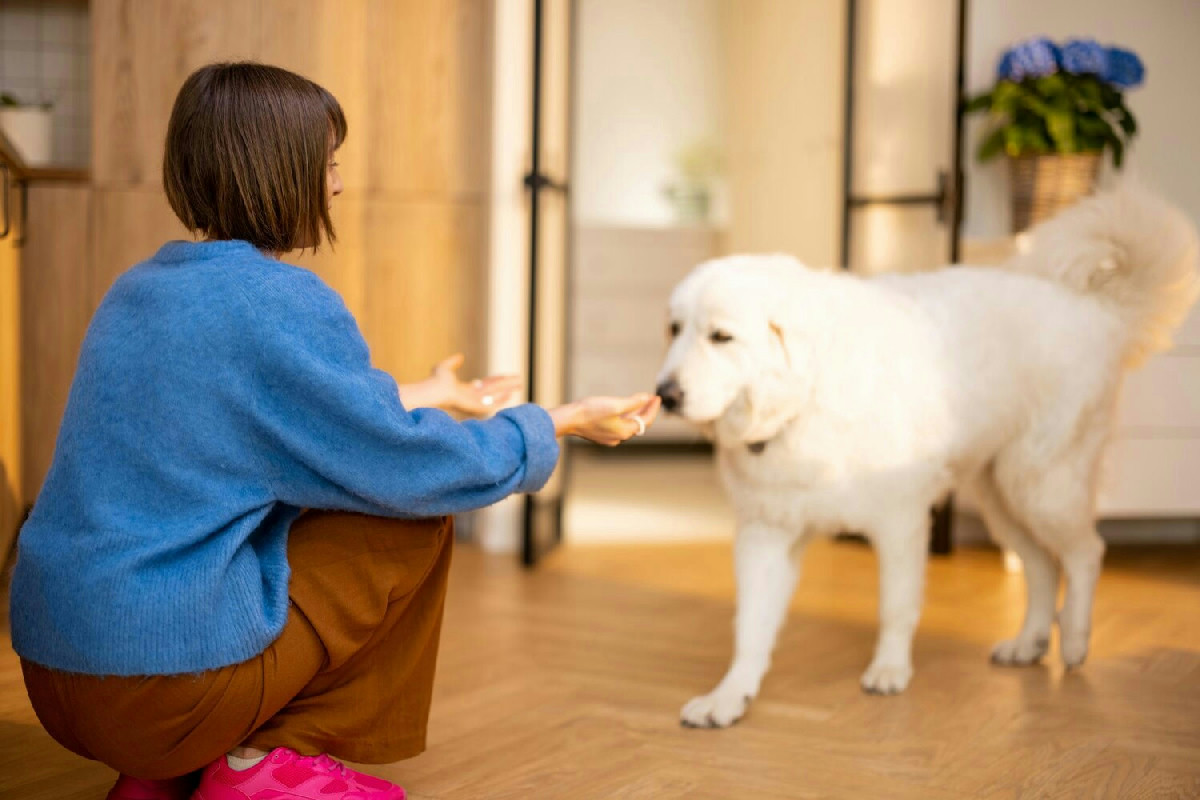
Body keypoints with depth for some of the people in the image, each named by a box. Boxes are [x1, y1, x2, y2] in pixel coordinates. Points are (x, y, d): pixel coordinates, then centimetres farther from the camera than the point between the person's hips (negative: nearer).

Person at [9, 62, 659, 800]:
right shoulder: (280, 303, -14)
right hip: (167, 681, -8)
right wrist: (567, 424, 6)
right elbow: (415, 470, -9)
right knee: (417, 521, 4)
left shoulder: (138, 289, 12)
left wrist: (428, 397, 37)